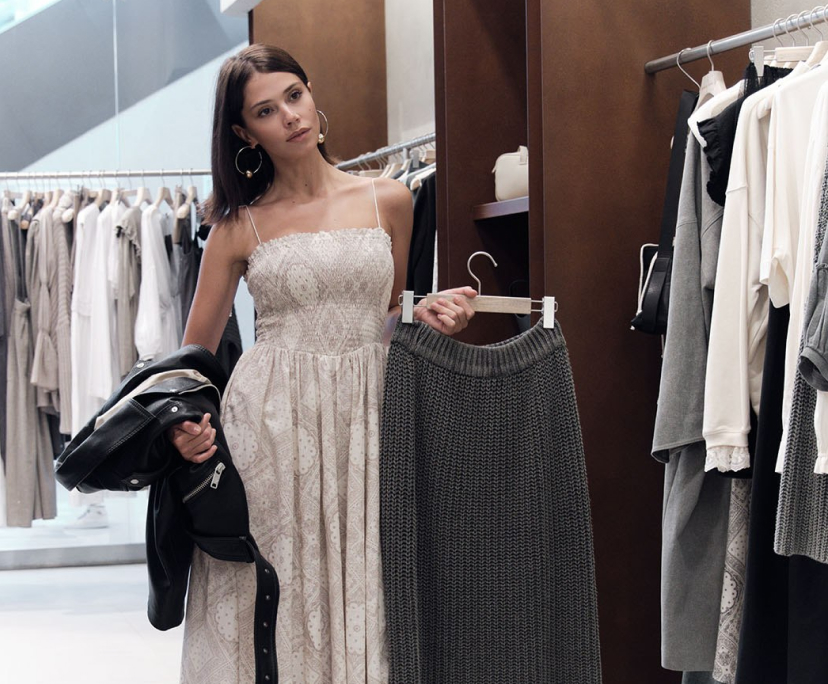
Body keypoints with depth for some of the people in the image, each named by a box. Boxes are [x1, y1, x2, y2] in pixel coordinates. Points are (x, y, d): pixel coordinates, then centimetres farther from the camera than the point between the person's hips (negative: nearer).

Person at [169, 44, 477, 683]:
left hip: (365, 415, 1)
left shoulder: (388, 200, 8)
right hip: (269, 417, -1)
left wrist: (427, 315, 0)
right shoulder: (239, 224, 4)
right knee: (273, 596, -1)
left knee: (359, 596, 2)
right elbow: (195, 349, 7)